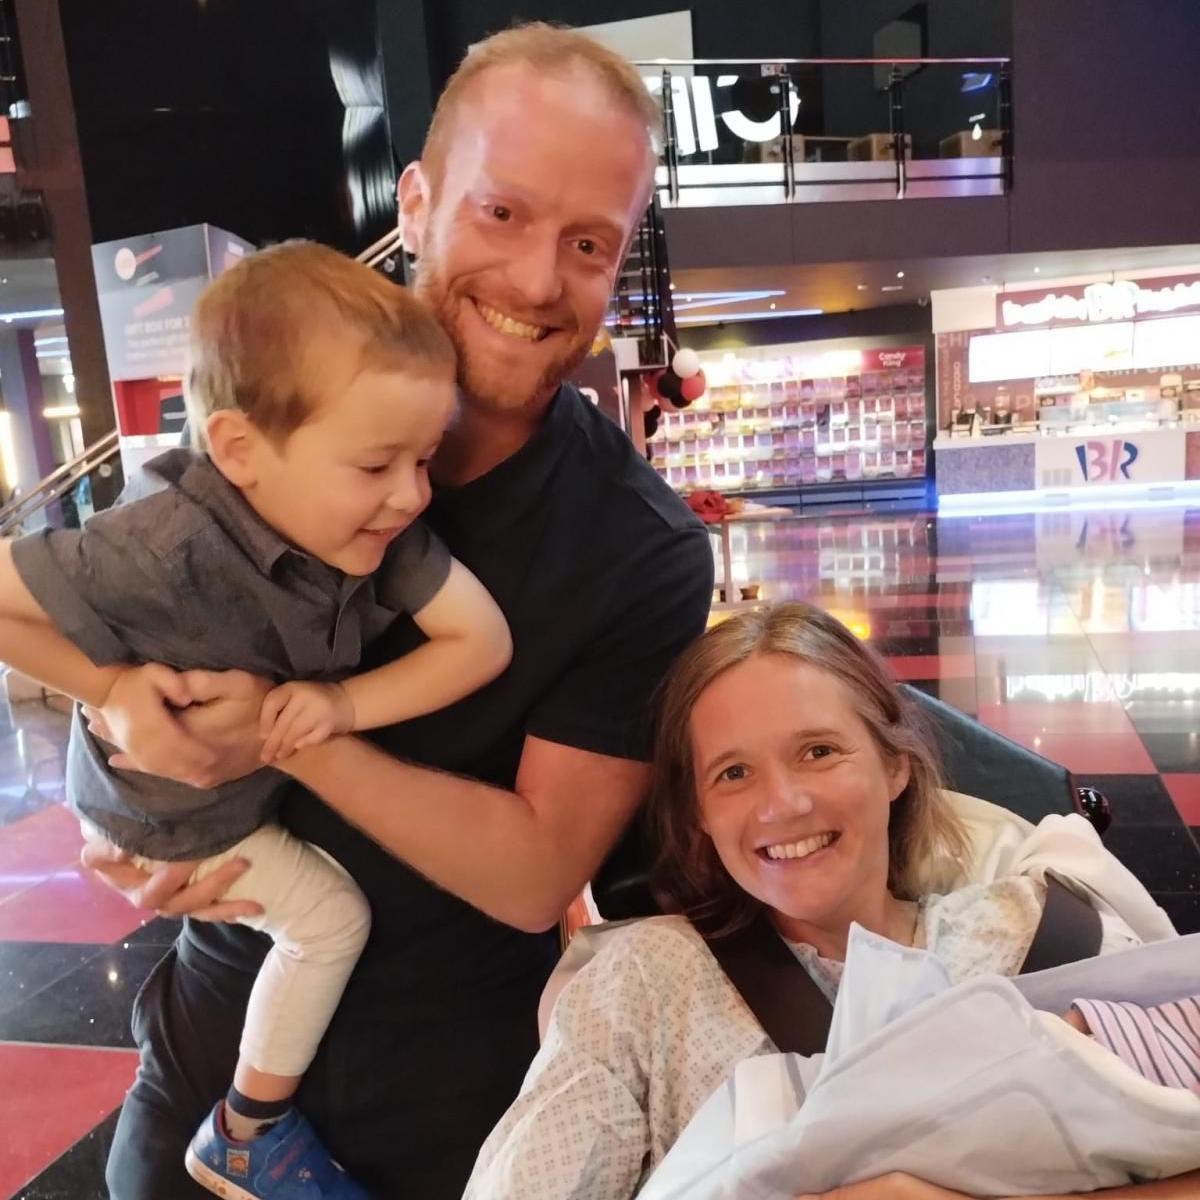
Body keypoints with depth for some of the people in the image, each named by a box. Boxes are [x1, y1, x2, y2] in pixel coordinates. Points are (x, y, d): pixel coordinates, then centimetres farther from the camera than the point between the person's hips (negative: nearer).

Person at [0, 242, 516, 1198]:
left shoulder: (379, 527, -28)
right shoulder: (165, 552, -42)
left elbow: (484, 639, -27)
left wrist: (347, 703, -37)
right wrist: (107, 684, -29)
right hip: (168, 807, -6)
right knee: (331, 917, -6)